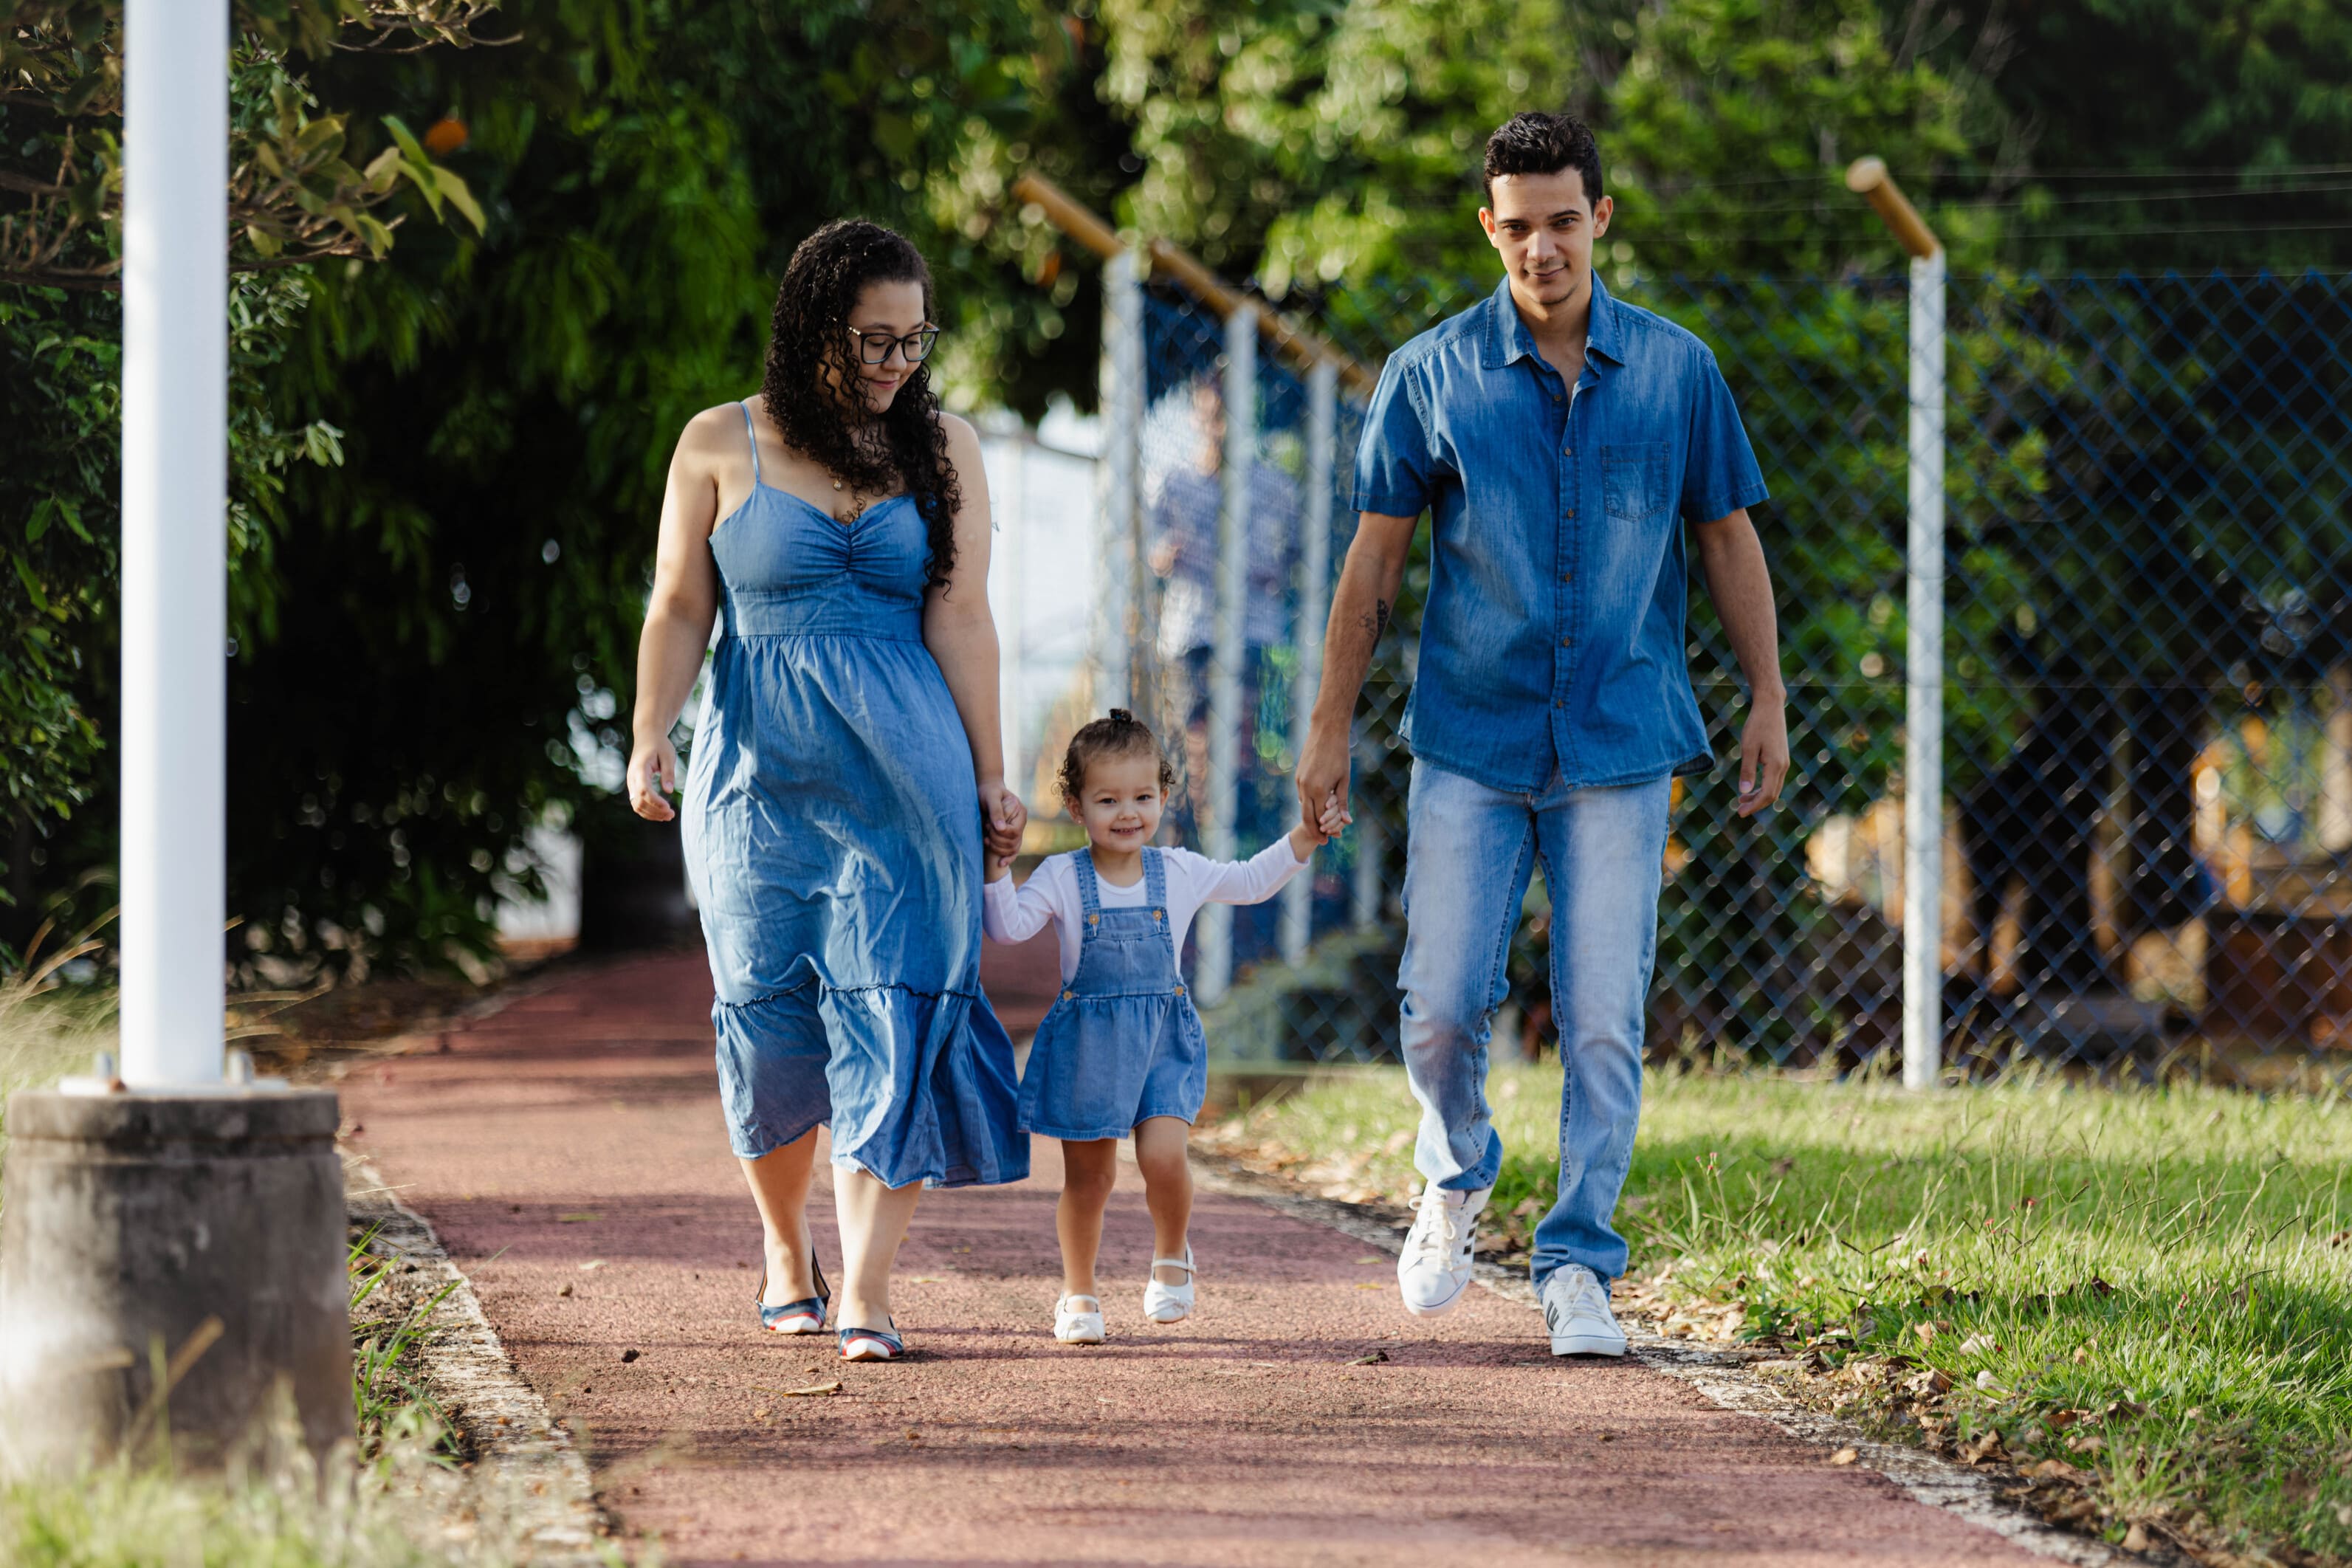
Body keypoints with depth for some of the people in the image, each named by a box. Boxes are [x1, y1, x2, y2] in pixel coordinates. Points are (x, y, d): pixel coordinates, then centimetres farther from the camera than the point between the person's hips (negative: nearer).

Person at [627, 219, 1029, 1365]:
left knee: (892, 1021, -10)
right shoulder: (720, 446, 4)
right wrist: (650, 742, -8)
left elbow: (960, 621, 4)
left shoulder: (943, 449, 7)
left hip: (903, 773, 0)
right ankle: (783, 1247, 27)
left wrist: (988, 779, 1)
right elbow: (678, 609, 5)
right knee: (770, 1022, 3)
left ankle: (866, 1293, -12)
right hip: (760, 773, 0)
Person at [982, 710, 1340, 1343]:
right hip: (1087, 1045, -1)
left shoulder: (1180, 873, 3)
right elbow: (1009, 925, -16)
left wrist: (1303, 839, 9)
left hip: (1163, 1041, 1)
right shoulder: (1062, 878, -6)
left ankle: (1172, 1255, 13)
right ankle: (1079, 1295, 23)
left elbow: (1251, 882, 17)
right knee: (1087, 1177, 5)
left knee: (1163, 1155, -17)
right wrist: (997, 869, -28)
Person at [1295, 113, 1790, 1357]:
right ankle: (1456, 1181, 27)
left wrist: (1768, 703, 7)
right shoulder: (1431, 375, 1)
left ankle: (1577, 1266, 5)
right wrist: (1330, 727, 4)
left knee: (1603, 1021, -4)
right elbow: (1375, 557, 5)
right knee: (1442, 1006, -2)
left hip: (1620, 745, 0)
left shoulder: (1677, 371, 4)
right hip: (1469, 739, 0)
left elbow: (1728, 541, 11)